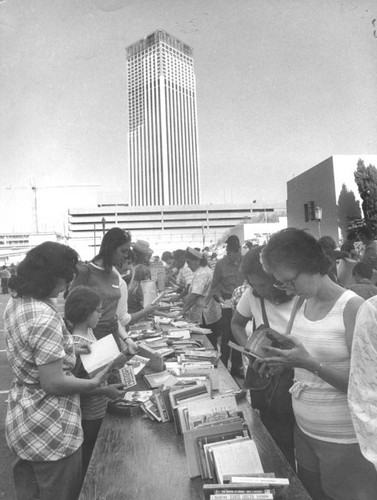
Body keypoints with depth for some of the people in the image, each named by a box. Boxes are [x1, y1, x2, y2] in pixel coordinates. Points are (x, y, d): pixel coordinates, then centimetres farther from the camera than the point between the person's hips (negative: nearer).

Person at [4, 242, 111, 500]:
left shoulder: (16, 302, 0)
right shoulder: (45, 318, -30)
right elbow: (53, 383, -27)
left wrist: (69, 346, 9)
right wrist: (94, 382, -13)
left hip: (22, 414, 9)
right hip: (49, 430, -9)